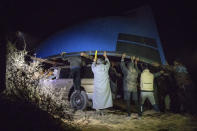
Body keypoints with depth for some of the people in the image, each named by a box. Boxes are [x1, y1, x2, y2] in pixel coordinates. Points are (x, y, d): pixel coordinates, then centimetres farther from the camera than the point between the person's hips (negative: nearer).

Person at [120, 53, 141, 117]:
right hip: (134, 88, 4)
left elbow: (122, 65, 8)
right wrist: (133, 61, 40)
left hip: (127, 88, -4)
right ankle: (139, 113, 12)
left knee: (128, 101, 1)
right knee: (136, 101, 9)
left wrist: (122, 58, 20)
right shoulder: (136, 71, 5)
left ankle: (129, 113, 2)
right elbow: (135, 67, 28)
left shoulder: (127, 71, -6)